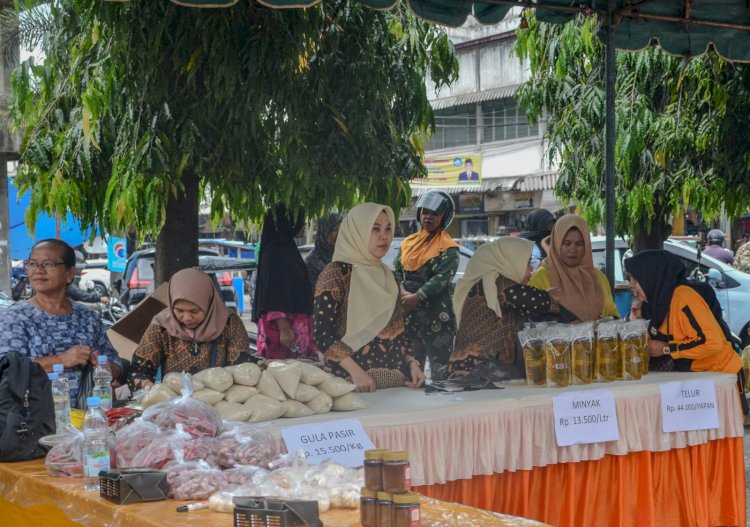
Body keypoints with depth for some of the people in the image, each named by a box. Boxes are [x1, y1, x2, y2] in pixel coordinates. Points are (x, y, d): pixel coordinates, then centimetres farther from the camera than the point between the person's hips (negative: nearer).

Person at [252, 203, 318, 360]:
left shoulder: (289, 249, 15)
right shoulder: (273, 252, -13)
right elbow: (273, 294, -18)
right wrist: (284, 328, -23)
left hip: (297, 325, 9)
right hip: (282, 325, -9)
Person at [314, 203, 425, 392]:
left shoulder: (388, 276, 15)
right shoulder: (336, 273, -7)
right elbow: (324, 333, -13)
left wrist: (411, 362, 3)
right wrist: (355, 372, -20)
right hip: (352, 382, -6)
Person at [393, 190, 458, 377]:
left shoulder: (448, 248, -5)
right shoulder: (408, 242, 13)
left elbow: (442, 278, -15)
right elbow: (396, 270, 9)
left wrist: (416, 297, -19)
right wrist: (402, 293, -9)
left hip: (436, 313, -6)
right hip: (407, 312, 6)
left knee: (440, 368, -6)